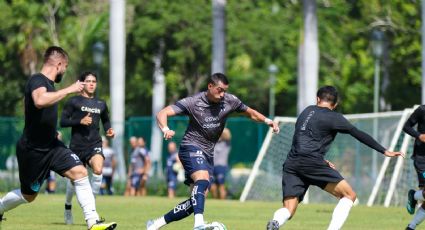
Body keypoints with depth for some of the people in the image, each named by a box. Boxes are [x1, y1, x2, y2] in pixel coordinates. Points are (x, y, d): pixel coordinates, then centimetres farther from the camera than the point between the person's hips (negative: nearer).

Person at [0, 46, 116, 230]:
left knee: (80, 172, -11)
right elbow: (40, 101, -45)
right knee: (28, 195, 8)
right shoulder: (37, 80, -20)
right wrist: (69, 90, -38)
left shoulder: (47, 83, 9)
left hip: (51, 146, 8)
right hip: (32, 150, -8)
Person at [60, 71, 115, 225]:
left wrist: (109, 130, 7)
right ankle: (68, 207, 34)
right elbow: (62, 122, -5)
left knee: (98, 169, -28)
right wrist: (80, 121, -18)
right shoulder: (74, 101, 0)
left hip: (94, 144, 2)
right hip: (77, 144, -2)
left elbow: (105, 120, 28)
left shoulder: (101, 104, 12)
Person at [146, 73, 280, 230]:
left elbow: (250, 112, 15)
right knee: (203, 178, -34)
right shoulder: (193, 102, -15)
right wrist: (165, 129, -41)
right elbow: (162, 114, -20)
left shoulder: (229, 101, -1)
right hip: (191, 147, -6)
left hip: (208, 152, 6)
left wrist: (267, 120, -3)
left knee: (198, 199, 1)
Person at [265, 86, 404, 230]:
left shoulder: (307, 111, 23)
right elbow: (359, 135, 4)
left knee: (288, 210, 1)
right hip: (311, 162, -6)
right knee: (349, 195, 5)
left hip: (291, 164, 6)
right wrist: (384, 151, 8)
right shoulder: (333, 117, 5)